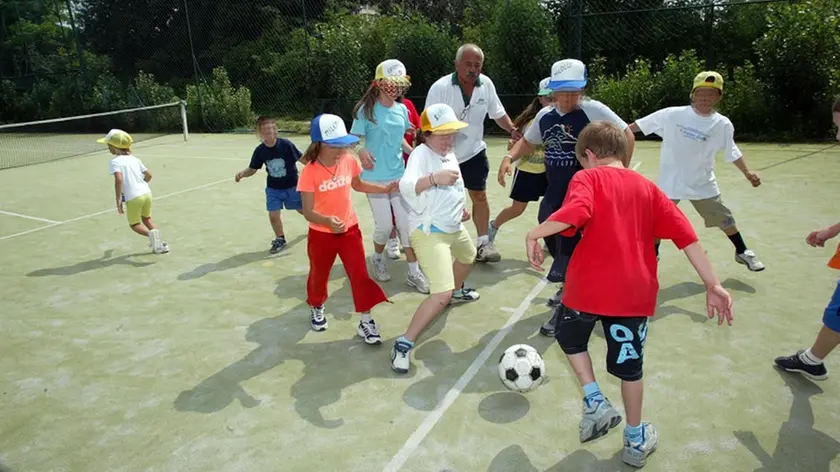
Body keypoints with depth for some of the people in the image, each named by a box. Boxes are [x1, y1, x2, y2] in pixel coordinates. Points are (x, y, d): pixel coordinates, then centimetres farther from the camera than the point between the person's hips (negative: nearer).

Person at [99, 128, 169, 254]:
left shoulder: (115, 161, -7)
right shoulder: (134, 159, 12)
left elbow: (119, 179, -21)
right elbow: (148, 175, 16)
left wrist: (118, 201, -18)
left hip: (133, 198, -6)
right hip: (146, 192, 6)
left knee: (134, 224, 13)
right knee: (147, 219, 26)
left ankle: (150, 234, -18)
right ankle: (160, 243, 14)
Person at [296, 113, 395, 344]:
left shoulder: (349, 161, -8)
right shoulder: (310, 172, -22)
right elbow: (308, 212, -24)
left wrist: (386, 189, 6)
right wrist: (328, 221, -44)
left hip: (349, 229, 3)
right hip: (321, 234, -2)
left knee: (360, 275, -2)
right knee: (319, 276, 18)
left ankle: (366, 321, 11)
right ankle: (316, 308, 47)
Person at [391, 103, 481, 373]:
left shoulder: (450, 155, 6)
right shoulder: (421, 154, -22)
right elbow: (406, 187, -41)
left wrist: (461, 208, 19)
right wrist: (434, 178, -56)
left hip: (455, 228, 10)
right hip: (430, 233, -10)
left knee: (468, 257, 37)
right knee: (442, 294, -21)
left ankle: (457, 291, 67)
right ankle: (404, 344, -11)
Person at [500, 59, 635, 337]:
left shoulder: (593, 110, -13)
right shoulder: (545, 116, 5)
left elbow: (626, 136, -9)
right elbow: (528, 142, 20)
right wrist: (509, 157, 2)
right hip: (555, 192, 7)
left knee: (568, 242, -11)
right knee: (550, 237, 18)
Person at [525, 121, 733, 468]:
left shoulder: (587, 178, -1)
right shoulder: (647, 187, 12)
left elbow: (576, 212, -24)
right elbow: (685, 235, 6)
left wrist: (535, 234, -15)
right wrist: (712, 284, 5)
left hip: (587, 286, -4)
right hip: (634, 292, 4)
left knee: (570, 338, 27)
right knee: (629, 365, 20)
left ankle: (596, 403, 17)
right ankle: (636, 440, 34)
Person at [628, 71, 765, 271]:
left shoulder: (723, 124, -6)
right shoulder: (673, 115, -14)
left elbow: (732, 153, 6)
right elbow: (640, 125, -10)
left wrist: (747, 172, 0)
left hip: (703, 184, 2)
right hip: (671, 182, -2)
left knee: (724, 219, 12)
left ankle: (742, 252, 35)